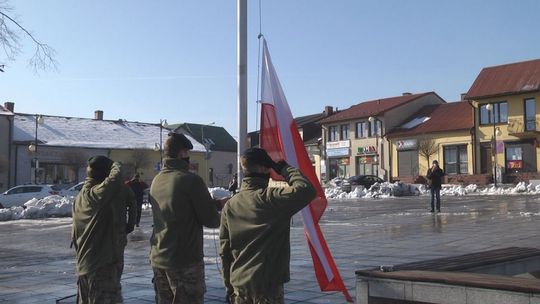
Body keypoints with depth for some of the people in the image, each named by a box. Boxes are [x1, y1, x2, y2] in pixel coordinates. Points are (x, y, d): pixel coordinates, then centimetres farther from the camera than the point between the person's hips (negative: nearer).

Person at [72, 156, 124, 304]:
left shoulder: (80, 197, 13)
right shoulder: (96, 193, -16)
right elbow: (115, 176, -29)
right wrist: (114, 165, -10)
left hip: (83, 264, 9)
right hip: (101, 264, -9)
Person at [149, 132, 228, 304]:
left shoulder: (157, 180, 6)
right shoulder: (191, 180, -17)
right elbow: (211, 220, -13)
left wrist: (218, 203, 18)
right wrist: (219, 215, 10)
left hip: (158, 259, 7)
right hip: (186, 262, -7)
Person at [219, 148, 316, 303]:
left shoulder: (230, 205, 3)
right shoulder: (270, 198, -15)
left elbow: (224, 251, 7)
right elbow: (307, 189, -23)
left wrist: (230, 286, 16)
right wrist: (285, 168, -8)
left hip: (239, 284, 6)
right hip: (267, 284, -6)